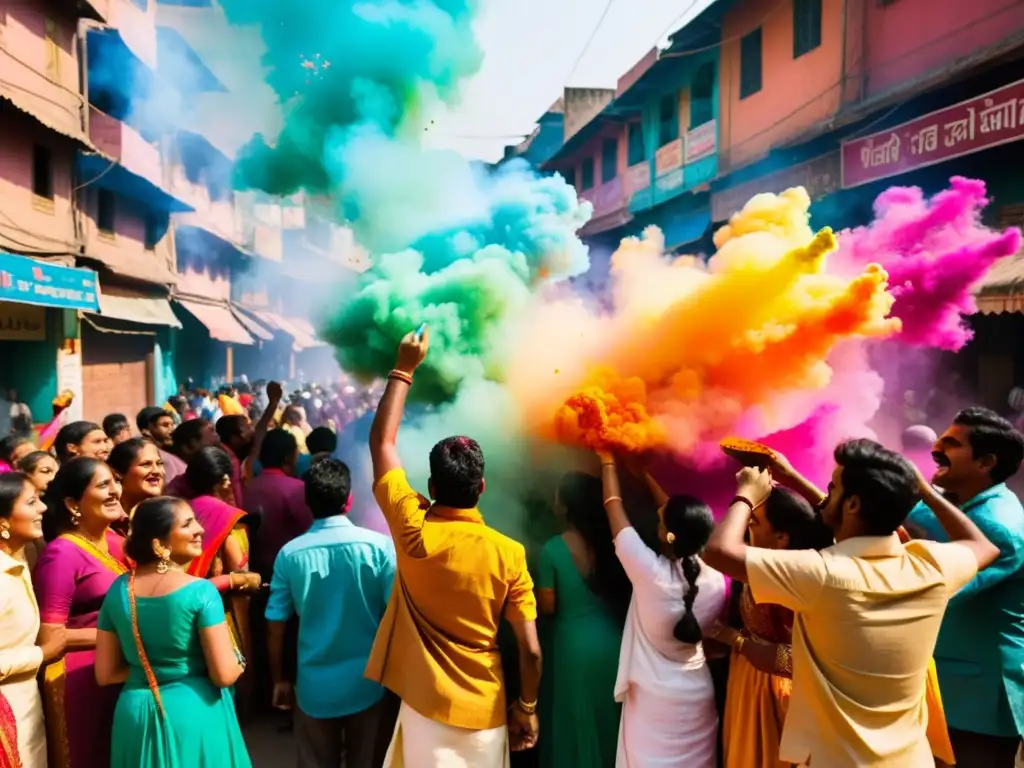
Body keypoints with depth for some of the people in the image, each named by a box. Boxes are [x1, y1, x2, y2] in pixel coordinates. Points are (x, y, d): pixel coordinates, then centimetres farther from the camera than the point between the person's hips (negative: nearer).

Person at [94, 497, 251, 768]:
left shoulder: (118, 590, -4)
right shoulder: (200, 591, -20)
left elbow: (105, 674, 3)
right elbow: (225, 674, -20)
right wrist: (240, 662, 1)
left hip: (136, 713, 5)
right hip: (194, 712, -5)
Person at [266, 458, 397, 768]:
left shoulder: (289, 554, -8)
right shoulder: (379, 545, -14)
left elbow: (275, 627, -3)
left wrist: (279, 679, 12)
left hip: (315, 686, 1)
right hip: (369, 682, -1)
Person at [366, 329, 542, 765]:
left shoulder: (412, 531, -16)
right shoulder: (508, 554, -15)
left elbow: (381, 440, -5)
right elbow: (531, 649, -10)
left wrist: (404, 368, -1)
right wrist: (527, 707, 7)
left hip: (426, 708, 0)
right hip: (485, 712, 1)